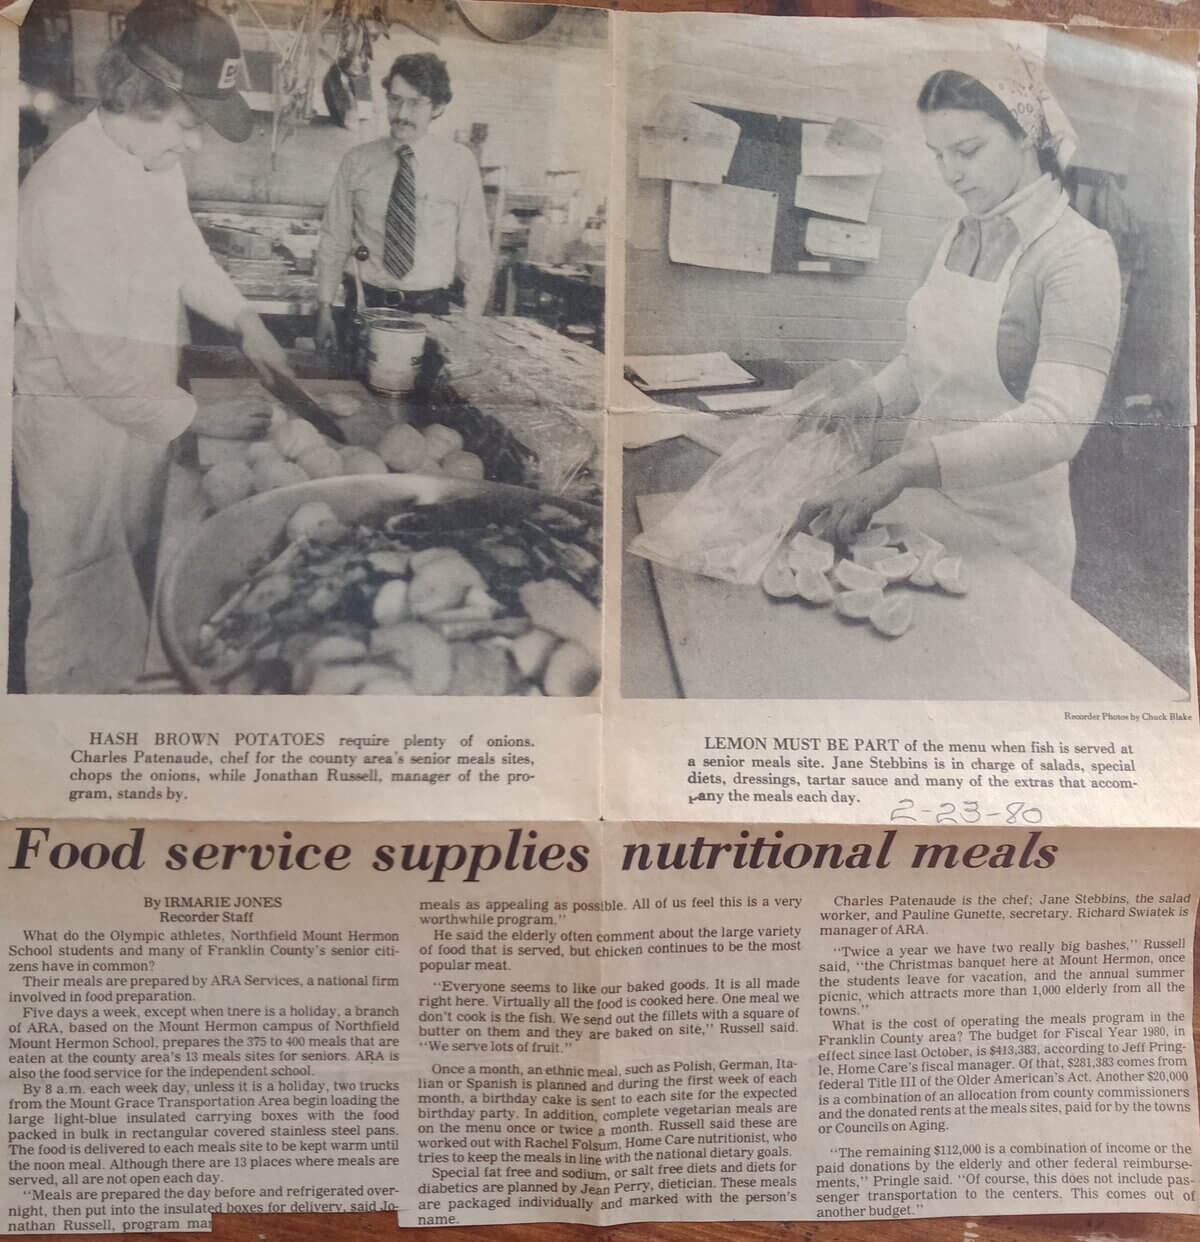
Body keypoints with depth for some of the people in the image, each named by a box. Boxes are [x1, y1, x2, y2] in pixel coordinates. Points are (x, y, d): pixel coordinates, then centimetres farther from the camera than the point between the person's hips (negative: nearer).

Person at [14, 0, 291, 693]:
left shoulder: (158, 158, -3)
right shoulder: (69, 192, -28)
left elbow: (185, 248, 18)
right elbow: (95, 364, -26)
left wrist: (244, 319, 5)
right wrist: (200, 418, -19)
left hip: (144, 405, 8)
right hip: (80, 420, -8)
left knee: (132, 577, 23)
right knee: (84, 593, 8)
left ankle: (125, 679, 44)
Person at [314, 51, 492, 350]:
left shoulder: (460, 163, -2)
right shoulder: (356, 162, 1)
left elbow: (474, 249, 0)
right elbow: (334, 241, 4)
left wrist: (471, 323, -3)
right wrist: (325, 312, 1)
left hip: (430, 307, -1)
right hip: (366, 303, 1)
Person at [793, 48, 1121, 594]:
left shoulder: (1078, 255, -15)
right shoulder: (961, 234, 5)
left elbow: (1056, 423, -27)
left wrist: (905, 467, -38)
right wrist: (858, 404, -5)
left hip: (1011, 529, -6)